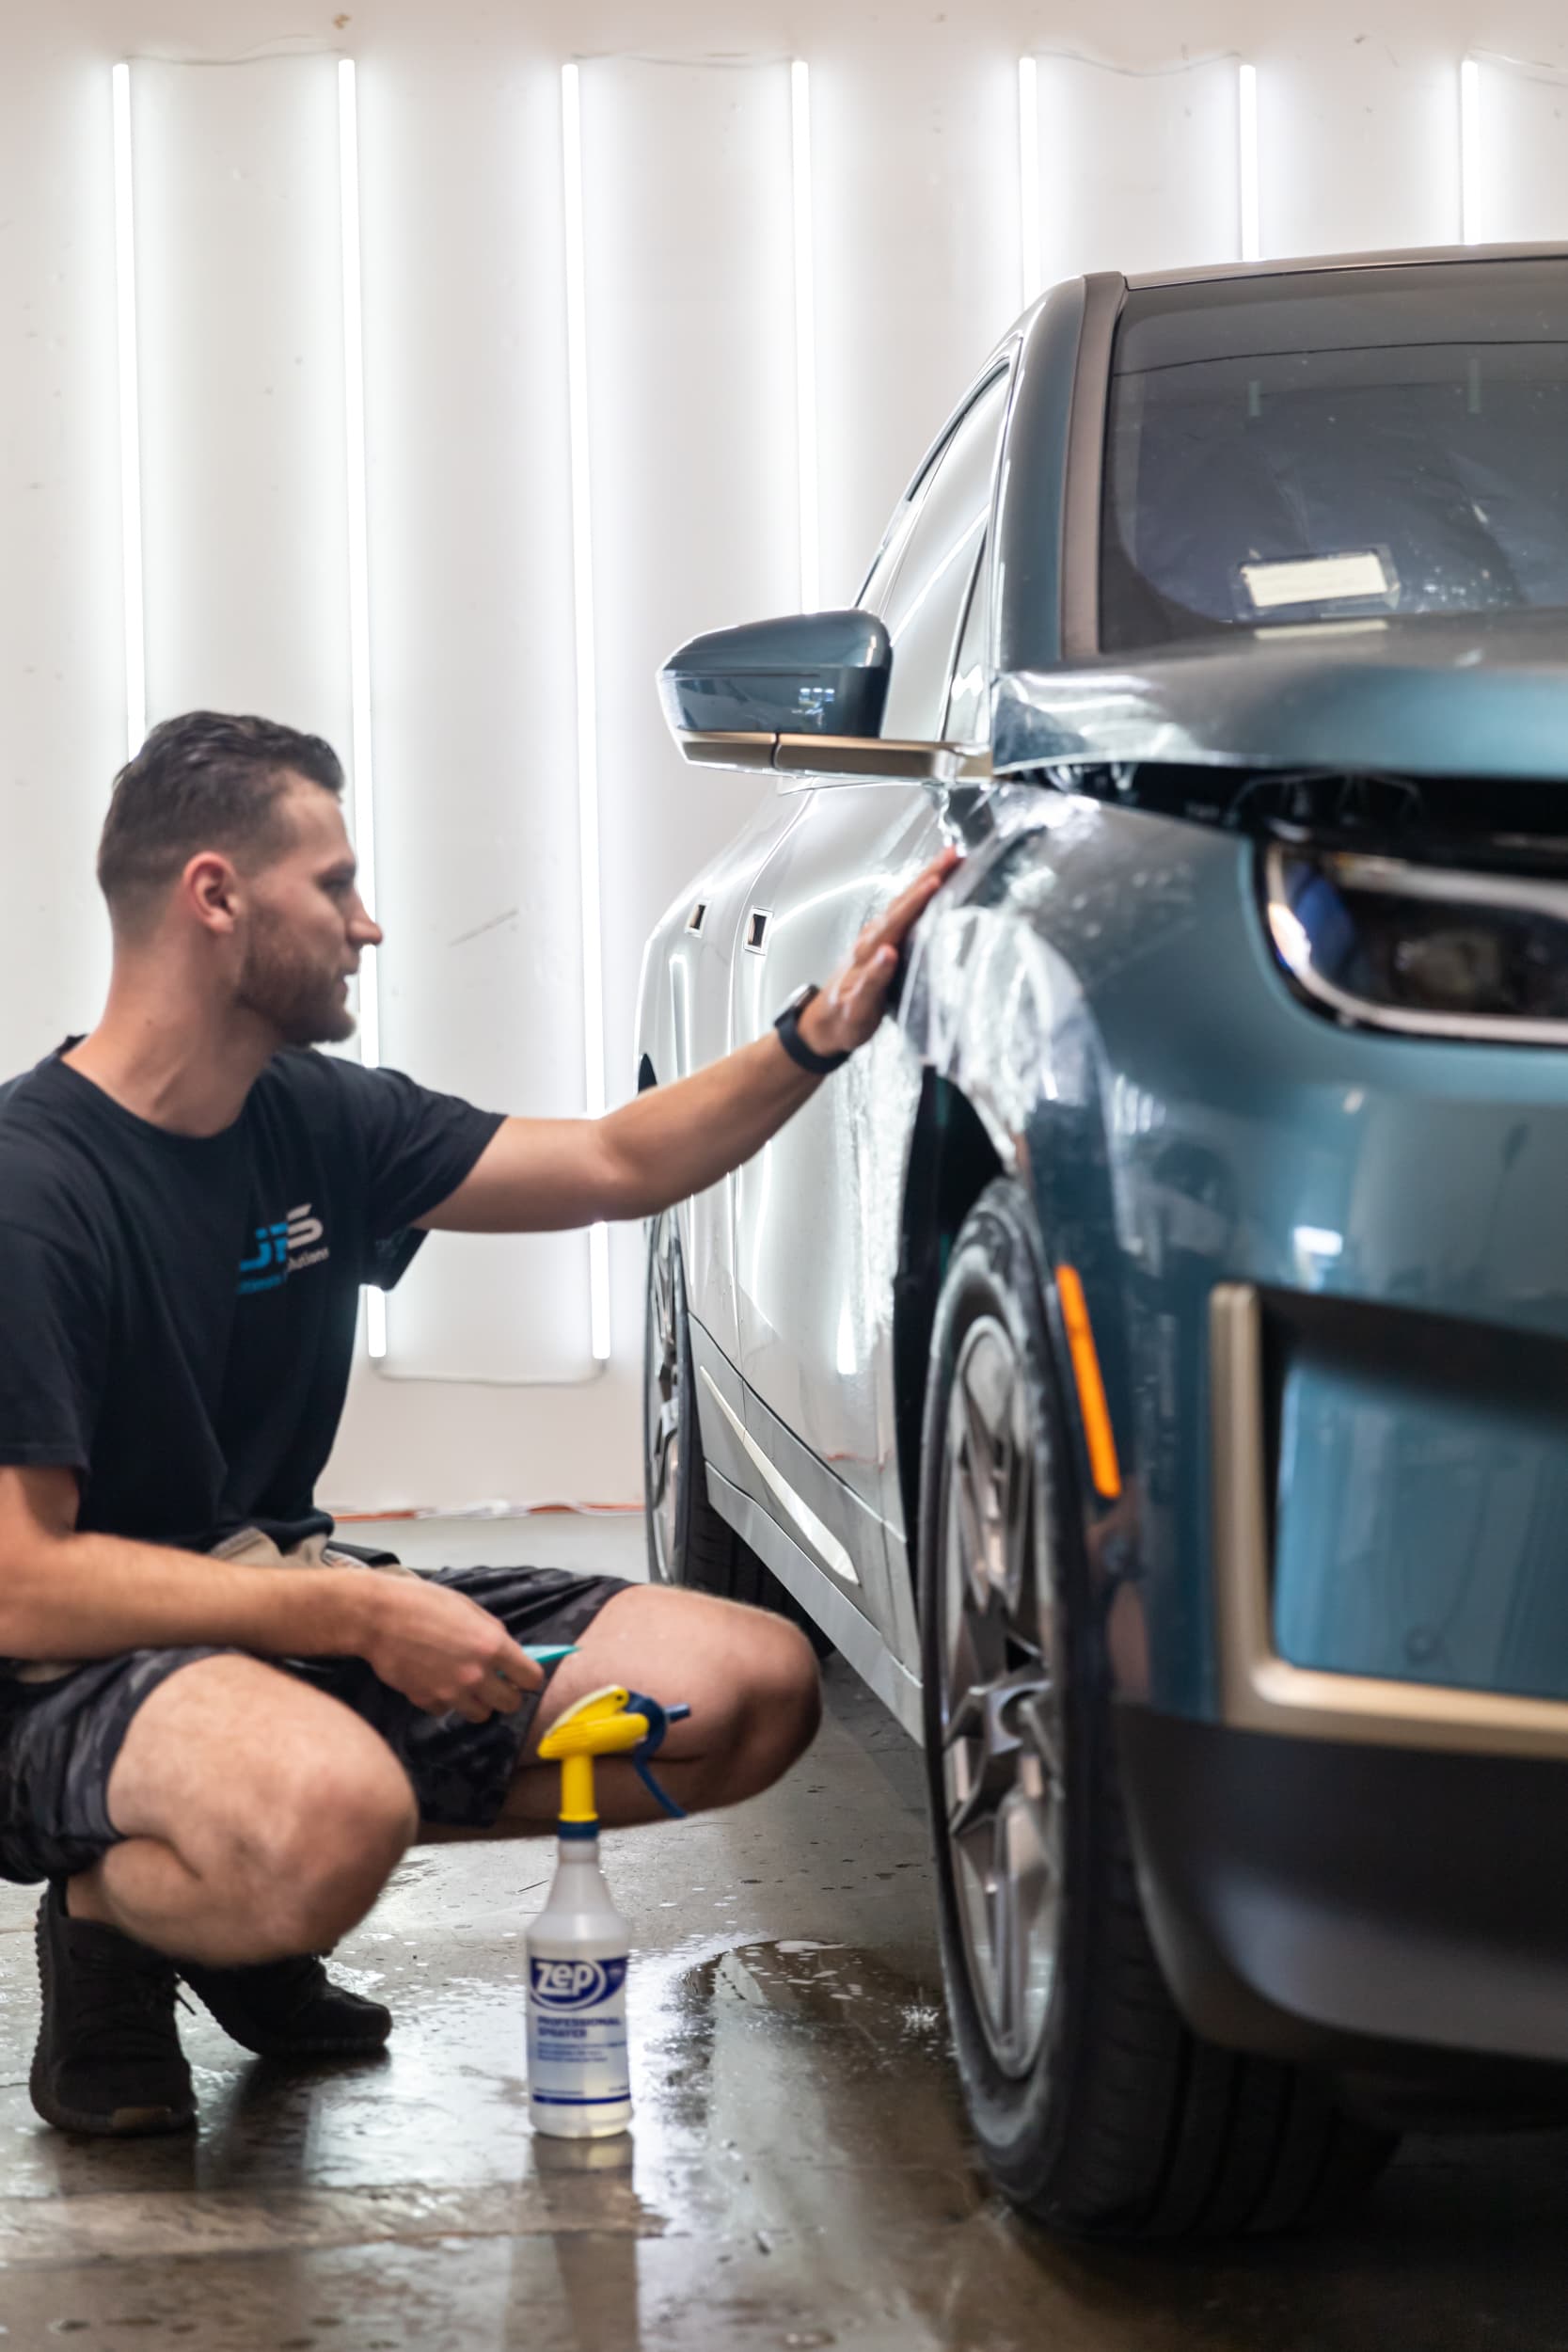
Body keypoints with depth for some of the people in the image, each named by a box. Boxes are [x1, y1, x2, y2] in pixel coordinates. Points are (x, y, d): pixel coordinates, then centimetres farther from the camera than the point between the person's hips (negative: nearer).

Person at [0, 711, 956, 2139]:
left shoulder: (319, 1120, 5)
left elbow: (617, 1165, 16)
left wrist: (821, 1036, 2)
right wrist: (354, 1615, -27)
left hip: (284, 1604, 9)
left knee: (753, 1688, -5)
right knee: (326, 1811, -42)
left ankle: (253, 1907, 6)